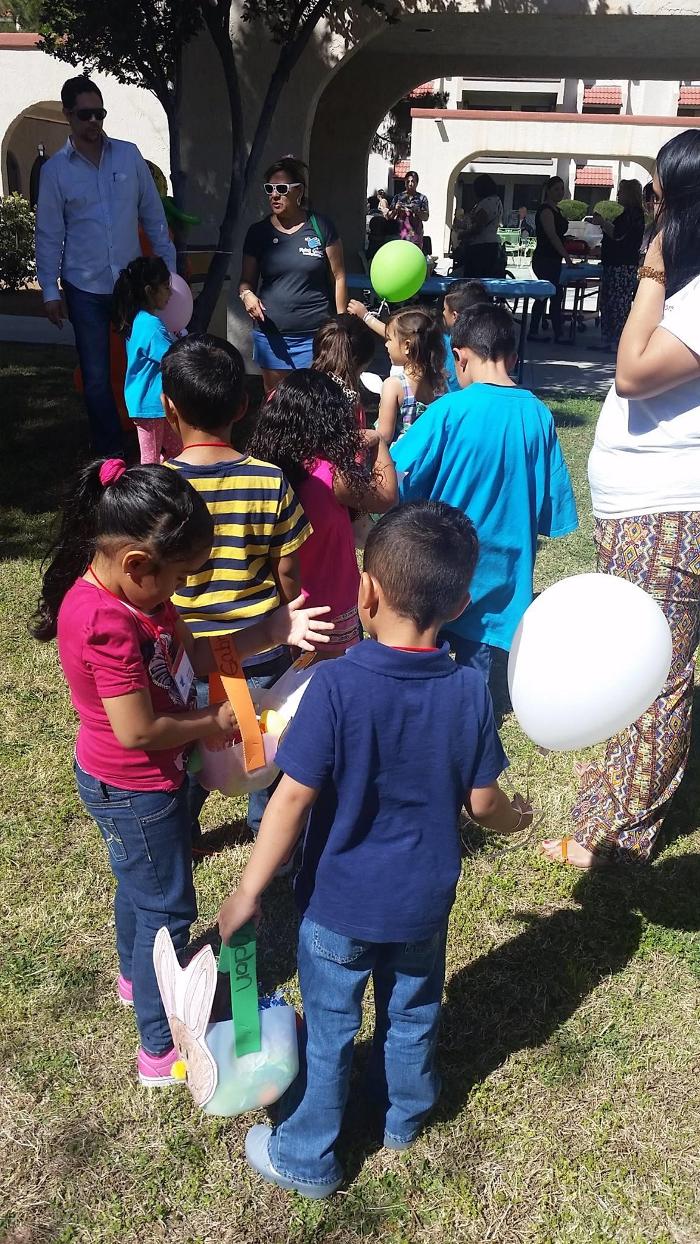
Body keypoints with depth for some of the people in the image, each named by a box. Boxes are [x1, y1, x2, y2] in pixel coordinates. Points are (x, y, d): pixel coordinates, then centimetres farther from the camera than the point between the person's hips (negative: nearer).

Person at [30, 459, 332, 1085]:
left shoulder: (137, 591, -5)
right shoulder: (106, 624, -34)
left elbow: (193, 654, 1)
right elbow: (137, 731, -32)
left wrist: (274, 630, -10)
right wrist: (212, 723, -17)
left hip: (136, 782, 9)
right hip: (132, 790, -9)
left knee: (139, 884, 30)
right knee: (167, 909, 6)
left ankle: (136, 976, 55)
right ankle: (160, 1049, 23)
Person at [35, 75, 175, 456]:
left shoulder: (129, 154, 1)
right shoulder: (55, 170, -2)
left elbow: (153, 214, 6)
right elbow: (49, 235, 0)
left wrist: (169, 267, 4)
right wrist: (50, 291, -4)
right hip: (85, 288, -1)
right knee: (96, 375, 4)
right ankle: (108, 451, 17)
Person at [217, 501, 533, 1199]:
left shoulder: (339, 685, -26)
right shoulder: (469, 691, -15)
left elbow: (293, 799, -23)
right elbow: (482, 801, -5)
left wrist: (248, 892, -12)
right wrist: (514, 819, 18)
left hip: (339, 903, -3)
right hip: (425, 899, 3)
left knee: (328, 1028, 16)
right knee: (413, 1012, 26)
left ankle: (307, 1159, 35)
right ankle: (404, 1115, 50)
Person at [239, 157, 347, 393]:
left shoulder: (321, 227, 0)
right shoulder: (258, 232, 7)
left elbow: (338, 278, 3)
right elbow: (247, 280, 12)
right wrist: (247, 294, -12)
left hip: (315, 336, -2)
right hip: (271, 335, 2)